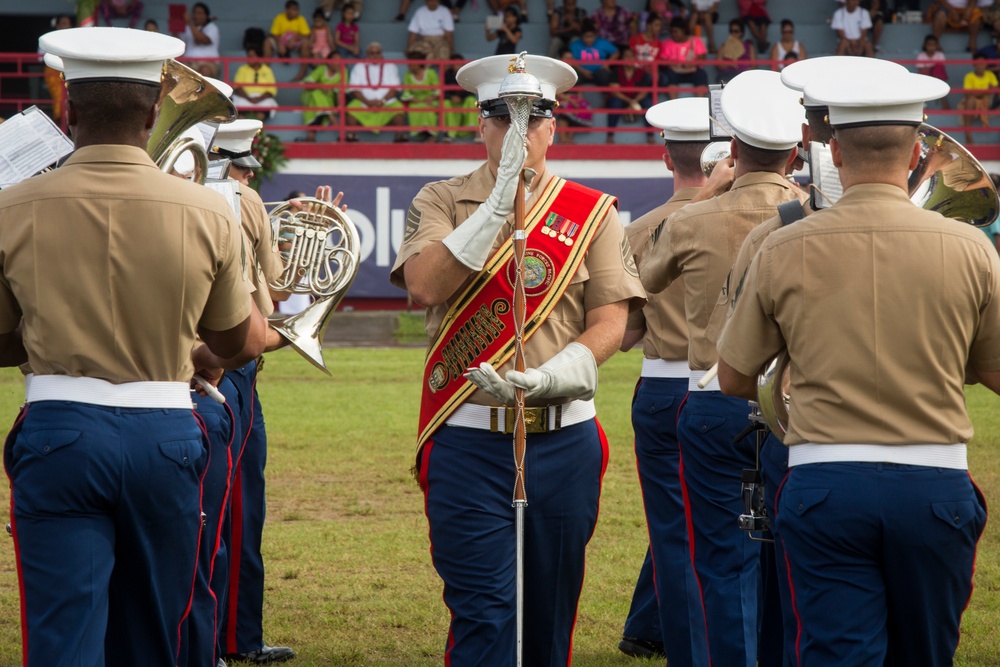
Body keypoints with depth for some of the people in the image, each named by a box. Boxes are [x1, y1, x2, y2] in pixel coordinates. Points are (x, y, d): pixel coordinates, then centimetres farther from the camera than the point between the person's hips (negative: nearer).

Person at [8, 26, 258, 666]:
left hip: (58, 431, -1)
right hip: (165, 434, 2)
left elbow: (4, 345, 7)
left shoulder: (15, 211, -5)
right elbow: (240, 343, 9)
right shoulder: (207, 214, -5)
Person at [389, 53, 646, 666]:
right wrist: (501, 202, -17)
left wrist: (547, 378, -16)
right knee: (484, 613, -7)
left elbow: (611, 319, 0)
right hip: (469, 438, -2)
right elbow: (425, 284, -13)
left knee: (551, 611, 10)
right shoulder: (441, 203, 5)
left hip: (565, 438, 2)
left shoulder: (593, 213, 7)